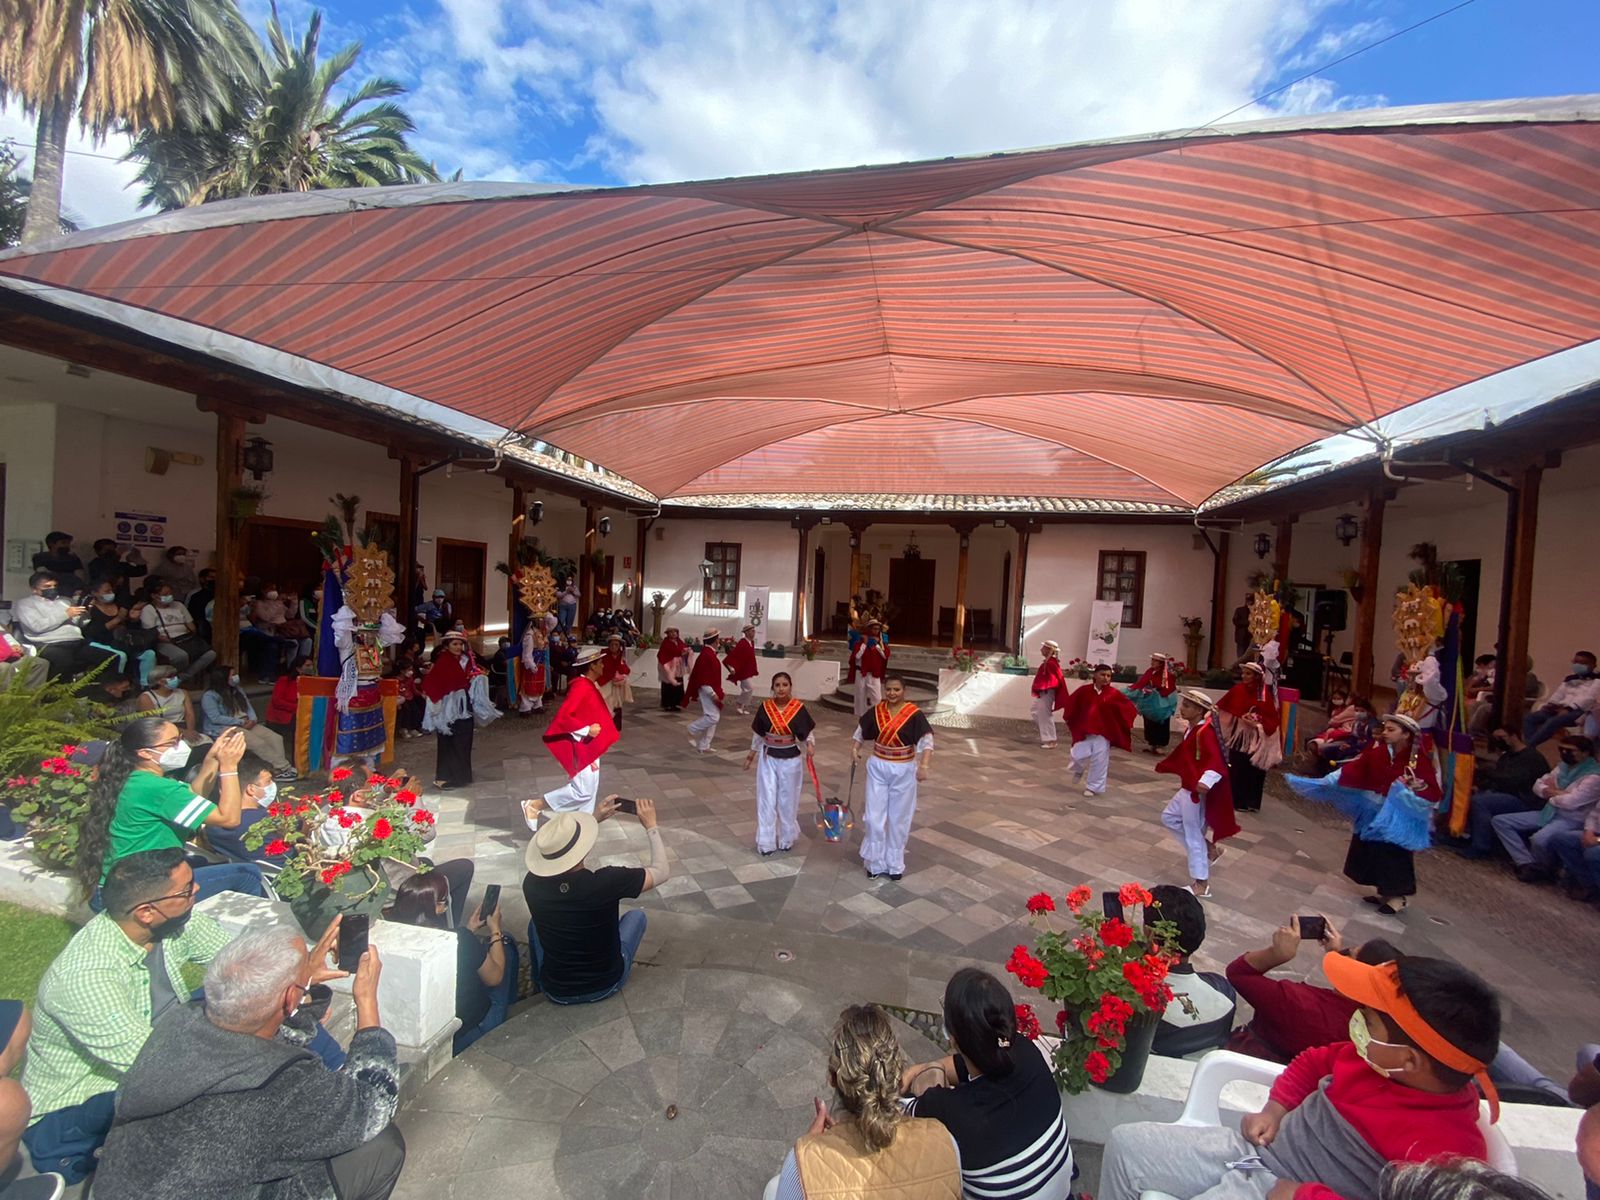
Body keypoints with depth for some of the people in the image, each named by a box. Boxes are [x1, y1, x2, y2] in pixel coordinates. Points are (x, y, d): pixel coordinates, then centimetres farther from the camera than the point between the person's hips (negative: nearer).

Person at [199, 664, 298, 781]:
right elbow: (215, 718, -15)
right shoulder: (209, 696, -6)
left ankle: (280, 770, -27)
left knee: (276, 738, -18)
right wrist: (241, 722, -16)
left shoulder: (238, 690, 16)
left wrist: (252, 720, -7)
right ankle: (285, 768, -27)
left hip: (246, 724, 7)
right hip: (223, 729, -7)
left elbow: (249, 707, 15)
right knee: (258, 743, -30)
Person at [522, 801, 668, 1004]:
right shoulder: (606, 882, -32)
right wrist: (651, 826, -5)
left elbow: (558, 847, 2)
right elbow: (662, 872, -14)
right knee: (636, 915, 23)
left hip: (555, 991, 2)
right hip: (606, 984, -2)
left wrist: (597, 818, 4)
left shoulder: (532, 883, -21)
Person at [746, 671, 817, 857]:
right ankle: (766, 841, 17)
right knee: (766, 800, 5)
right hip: (768, 758, 1)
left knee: (788, 800, 12)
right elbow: (758, 734, 5)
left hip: (790, 760, -1)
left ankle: (787, 839, 31)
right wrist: (751, 754, 12)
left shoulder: (799, 709, -13)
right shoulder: (765, 708, -7)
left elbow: (808, 733, -5)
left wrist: (810, 746, -26)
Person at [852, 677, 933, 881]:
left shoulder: (914, 714, -14)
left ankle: (895, 864, 25)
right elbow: (862, 730, 12)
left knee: (899, 819, 9)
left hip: (903, 771, -2)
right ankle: (875, 862, 19)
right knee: (874, 817, 3)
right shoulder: (876, 711, -3)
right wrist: (855, 749, 1)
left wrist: (923, 766, -30)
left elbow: (926, 741, -18)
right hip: (877, 768, 2)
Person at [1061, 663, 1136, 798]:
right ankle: (1079, 770, 33)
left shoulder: (1113, 694, -6)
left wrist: (1128, 725, -2)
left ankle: (1093, 787, 17)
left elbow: (1128, 707, 2)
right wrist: (1068, 721, 9)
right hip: (1083, 730, 0)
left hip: (1103, 732, 0)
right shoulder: (1084, 690, -5)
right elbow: (1071, 703, 6)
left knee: (1099, 760, 1)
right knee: (1079, 755, -4)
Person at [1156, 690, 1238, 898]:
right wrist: (1164, 766, 34)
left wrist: (1206, 781, -50)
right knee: (1169, 817, 22)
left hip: (1197, 791, -10)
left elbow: (1216, 761, -33)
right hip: (1188, 788, 10)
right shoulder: (1192, 730, 8)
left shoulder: (1205, 732, -22)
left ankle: (1201, 883, 14)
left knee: (1193, 835, 0)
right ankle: (1209, 848, 28)